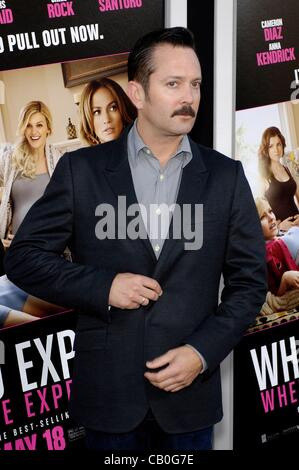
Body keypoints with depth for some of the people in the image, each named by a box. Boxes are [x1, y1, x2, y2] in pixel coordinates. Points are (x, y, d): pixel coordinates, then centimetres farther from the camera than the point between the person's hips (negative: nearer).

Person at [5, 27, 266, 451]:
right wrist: (102, 287, -13)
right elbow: (24, 257, 1)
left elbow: (249, 282, 4)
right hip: (107, 394, -1)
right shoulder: (81, 170, -2)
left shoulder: (226, 176, 1)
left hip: (189, 391, 1)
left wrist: (203, 352, -9)